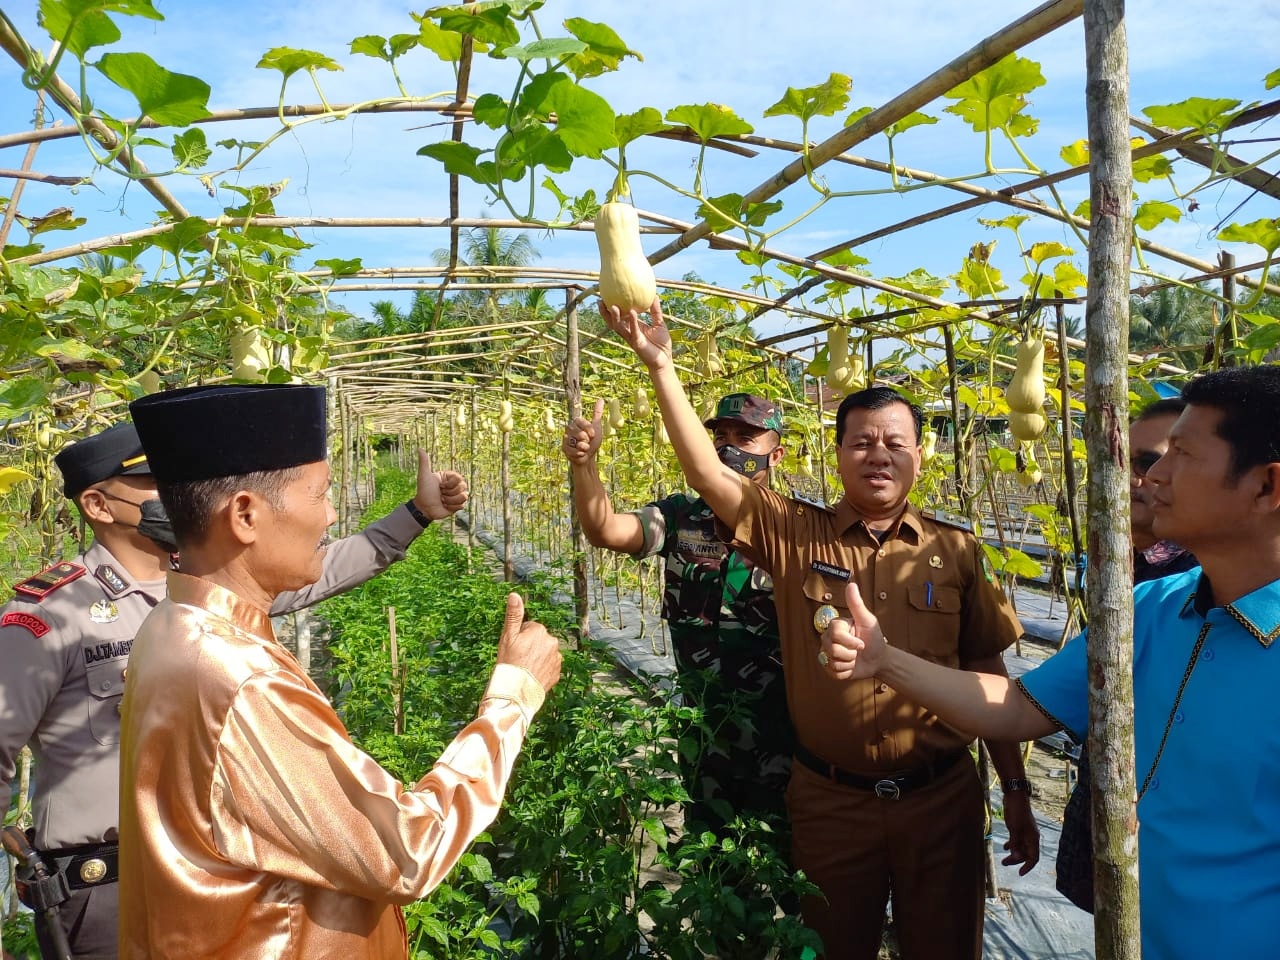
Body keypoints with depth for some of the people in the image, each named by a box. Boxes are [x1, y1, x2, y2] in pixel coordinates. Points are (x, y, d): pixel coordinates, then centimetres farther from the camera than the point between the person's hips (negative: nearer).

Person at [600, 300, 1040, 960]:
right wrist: (660, 365, -21)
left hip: (942, 798, 1)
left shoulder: (956, 551, -1)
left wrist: (1016, 791, 6)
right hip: (828, 800, 0)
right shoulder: (792, 534, -5)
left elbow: (987, 677, 4)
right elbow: (706, 471, -15)